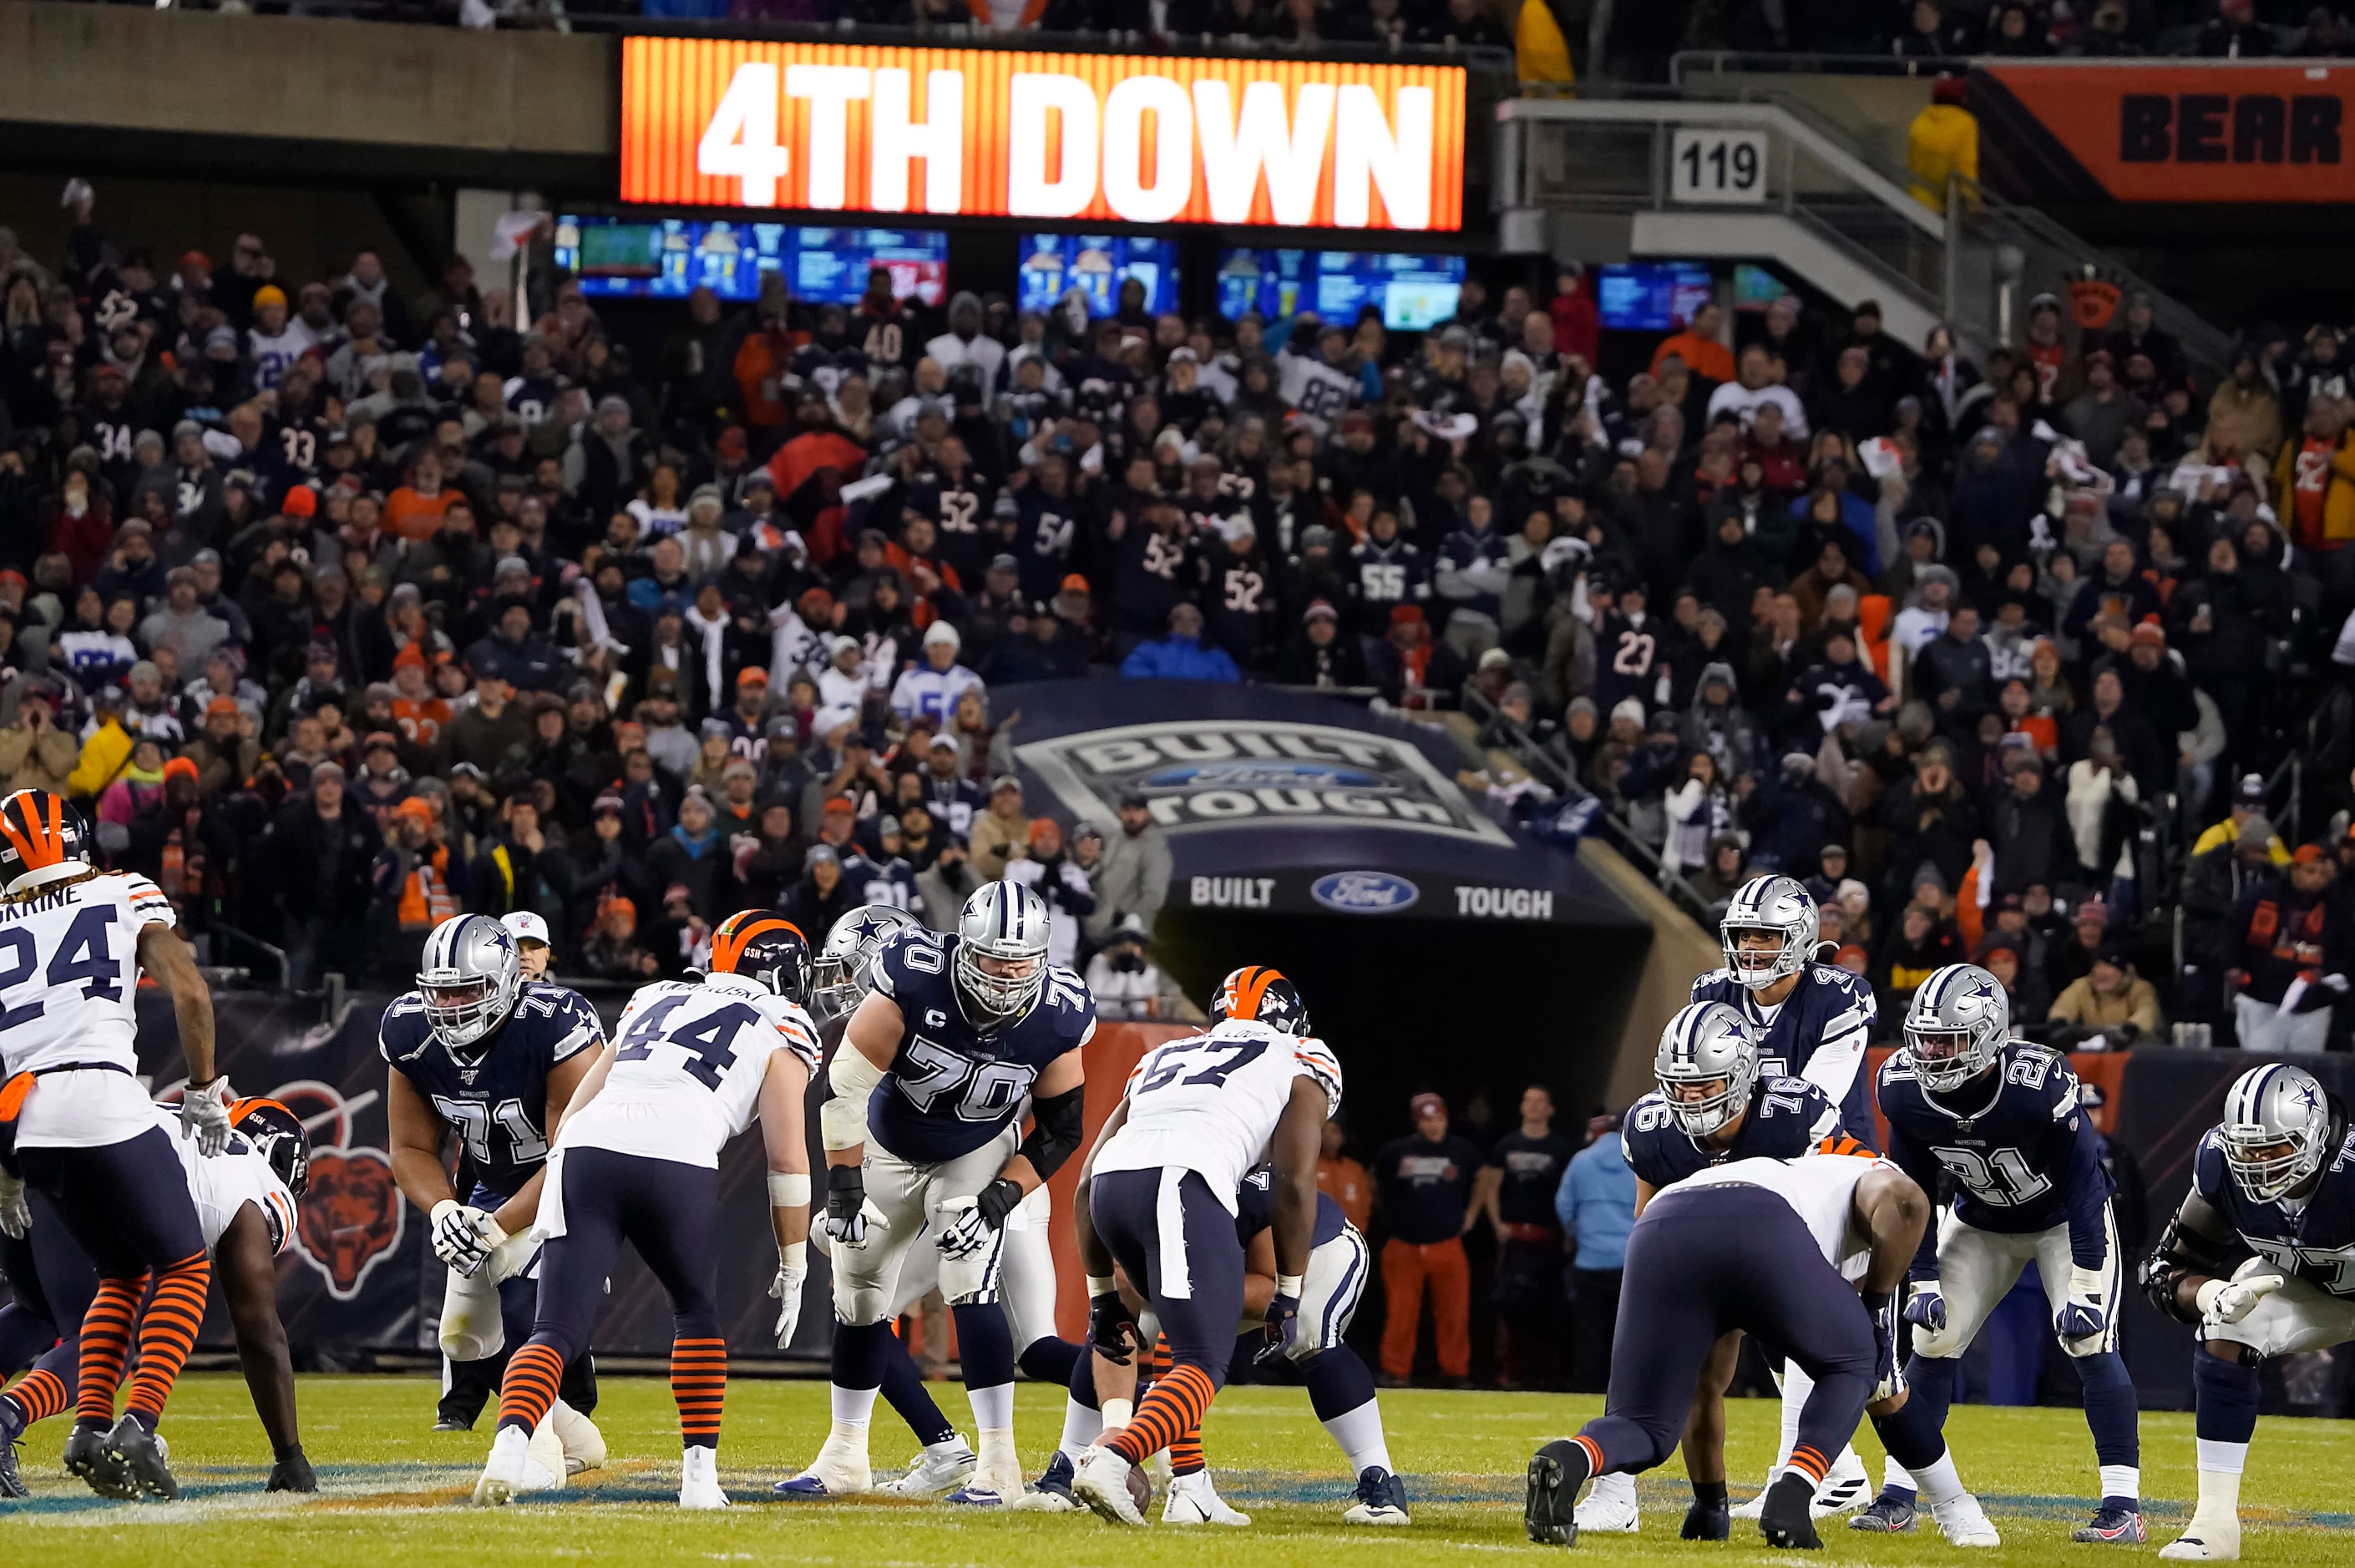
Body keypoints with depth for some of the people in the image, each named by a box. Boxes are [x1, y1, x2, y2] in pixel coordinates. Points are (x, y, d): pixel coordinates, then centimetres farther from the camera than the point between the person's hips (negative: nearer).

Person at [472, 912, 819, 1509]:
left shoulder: (655, 1000, 33)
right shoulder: (781, 1032, 18)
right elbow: (788, 1158, 11)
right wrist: (793, 1270, 18)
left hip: (587, 1149, 3)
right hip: (677, 1163, -3)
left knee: (558, 1330, 1)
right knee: (698, 1314, 23)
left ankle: (511, 1445, -24)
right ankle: (700, 1472, 18)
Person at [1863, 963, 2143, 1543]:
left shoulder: (2039, 1084, -36)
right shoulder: (1904, 1088, -22)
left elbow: (2084, 1185, -27)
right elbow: (1913, 1192, -7)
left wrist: (2084, 1288, -27)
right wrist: (1923, 1280, -9)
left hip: (2066, 1218, -4)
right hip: (1981, 1223, 4)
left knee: (2088, 1343, -18)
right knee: (1932, 1341, -4)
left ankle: (2124, 1505, -15)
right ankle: (1898, 1496, 6)